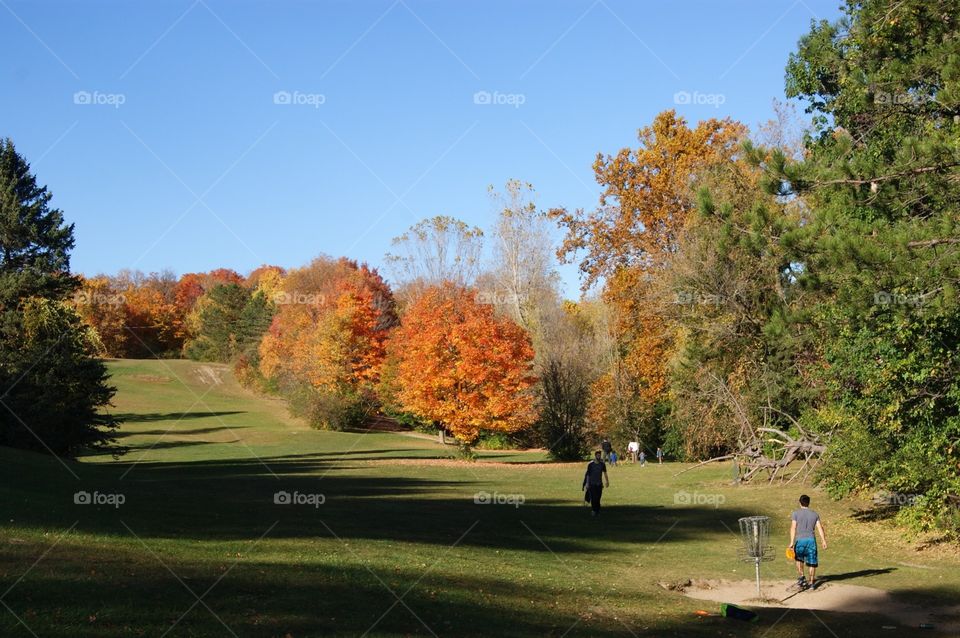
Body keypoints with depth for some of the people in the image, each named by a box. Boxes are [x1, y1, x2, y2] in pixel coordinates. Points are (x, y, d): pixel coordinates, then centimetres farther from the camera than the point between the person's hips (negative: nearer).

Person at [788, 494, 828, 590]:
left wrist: (791, 542, -7)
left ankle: (801, 577, 10)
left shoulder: (795, 513, 1)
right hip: (811, 540, 2)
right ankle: (811, 582, 12)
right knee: (811, 562, 9)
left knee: (799, 559, 21)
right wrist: (824, 541, 1)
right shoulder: (814, 514, 9)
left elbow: (793, 528, -6)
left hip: (800, 540, -1)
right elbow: (820, 528, 2)